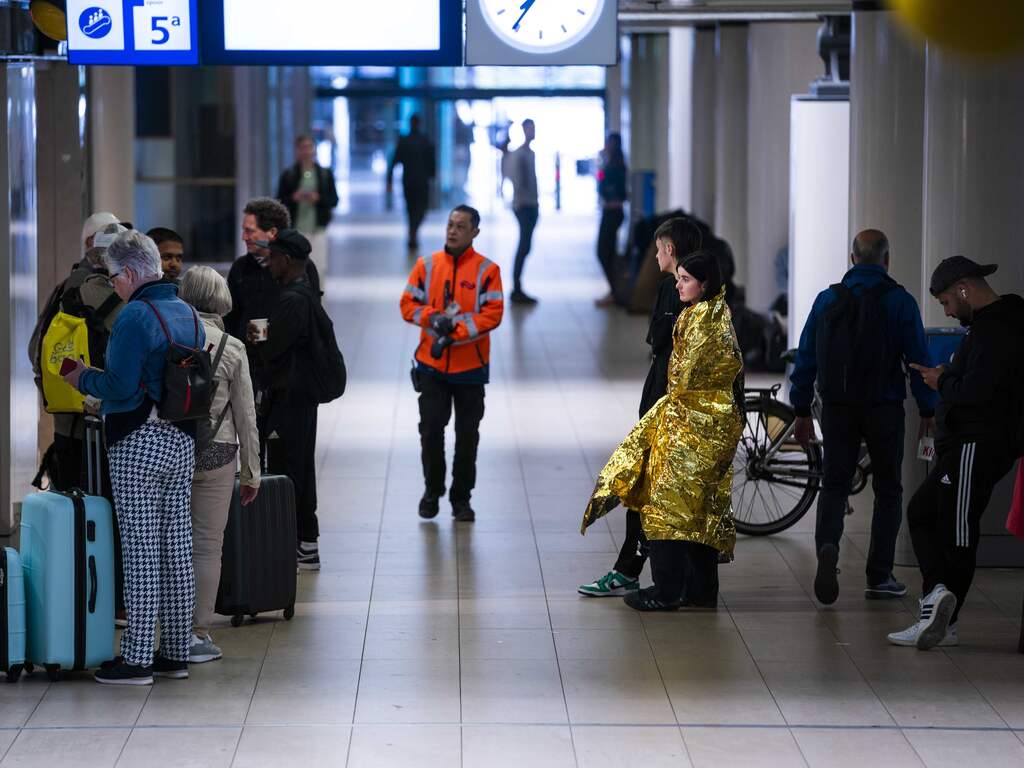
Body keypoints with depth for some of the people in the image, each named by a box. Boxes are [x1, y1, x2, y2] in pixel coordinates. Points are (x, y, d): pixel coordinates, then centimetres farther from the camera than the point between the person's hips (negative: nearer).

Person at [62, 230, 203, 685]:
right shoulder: (188, 314, 11)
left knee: (140, 548, -5)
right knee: (177, 546, 10)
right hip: (182, 442, 8)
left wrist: (83, 380, -1)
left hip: (140, 443, -8)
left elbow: (120, 386, -21)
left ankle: (137, 659, -4)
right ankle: (176, 652, 15)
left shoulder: (135, 316, -15)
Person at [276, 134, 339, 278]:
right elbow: (279, 202, 5)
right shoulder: (288, 175, 5)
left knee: (318, 267, -4)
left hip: (317, 229, 0)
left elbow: (334, 200, 6)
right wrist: (293, 198, -14)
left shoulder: (325, 174, 7)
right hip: (294, 229, 0)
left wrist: (318, 199, -12)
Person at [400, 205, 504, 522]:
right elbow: (408, 303, 3)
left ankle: (461, 497, 15)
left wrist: (455, 333, -18)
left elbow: (492, 314, -11)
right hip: (431, 365, 2)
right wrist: (433, 319, -16)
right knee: (430, 428, 0)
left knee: (467, 434, 5)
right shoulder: (427, 265, 4)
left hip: (470, 367, -2)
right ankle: (432, 490, 17)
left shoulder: (487, 270, -5)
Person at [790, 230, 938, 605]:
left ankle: (827, 545, -19)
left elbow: (806, 358, 5)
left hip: (837, 409, 2)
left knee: (834, 485, 10)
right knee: (887, 490, 11)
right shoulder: (900, 302, -5)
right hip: (884, 411, -2)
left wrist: (802, 411, 12)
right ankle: (879, 577, 9)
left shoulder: (827, 299, 3)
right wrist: (928, 411, 3)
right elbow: (919, 359, -6)